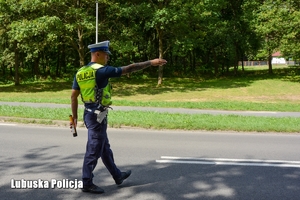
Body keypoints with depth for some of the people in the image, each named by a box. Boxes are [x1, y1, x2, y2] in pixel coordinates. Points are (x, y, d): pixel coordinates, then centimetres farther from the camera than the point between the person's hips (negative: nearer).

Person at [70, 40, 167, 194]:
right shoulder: (102, 70, -16)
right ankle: (87, 183, 10)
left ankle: (117, 176, 33)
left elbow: (73, 96, 8)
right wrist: (151, 63, -9)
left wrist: (74, 116, 15)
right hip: (97, 116, -9)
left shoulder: (80, 73, 7)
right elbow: (129, 69, -15)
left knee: (105, 148, 18)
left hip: (89, 114, 9)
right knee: (94, 150, 0)